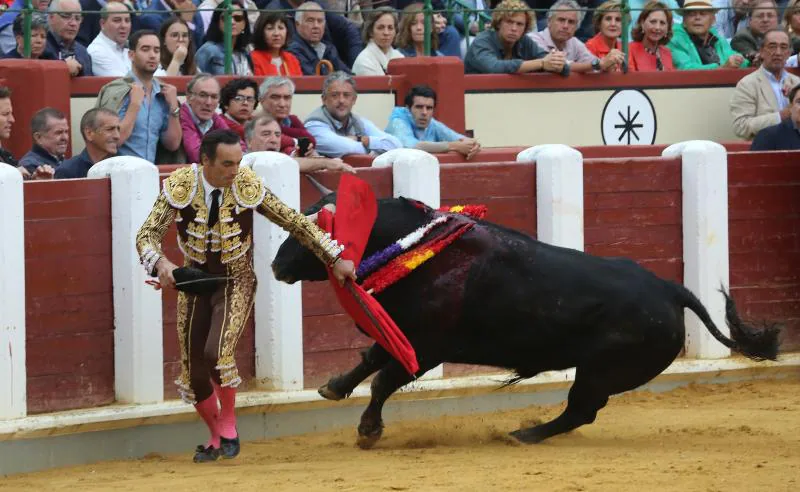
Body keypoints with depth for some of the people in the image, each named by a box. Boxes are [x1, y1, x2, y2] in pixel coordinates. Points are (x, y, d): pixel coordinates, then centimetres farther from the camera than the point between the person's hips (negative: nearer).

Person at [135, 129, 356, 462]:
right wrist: (160, 264, -41)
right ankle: (216, 437, 29)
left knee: (217, 351, -26)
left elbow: (297, 223, -7)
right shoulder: (180, 187, -17)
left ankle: (228, 425, -1)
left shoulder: (248, 186, -17)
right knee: (194, 371, 3)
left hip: (236, 282, -2)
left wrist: (335, 259, -5)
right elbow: (147, 235, -19)